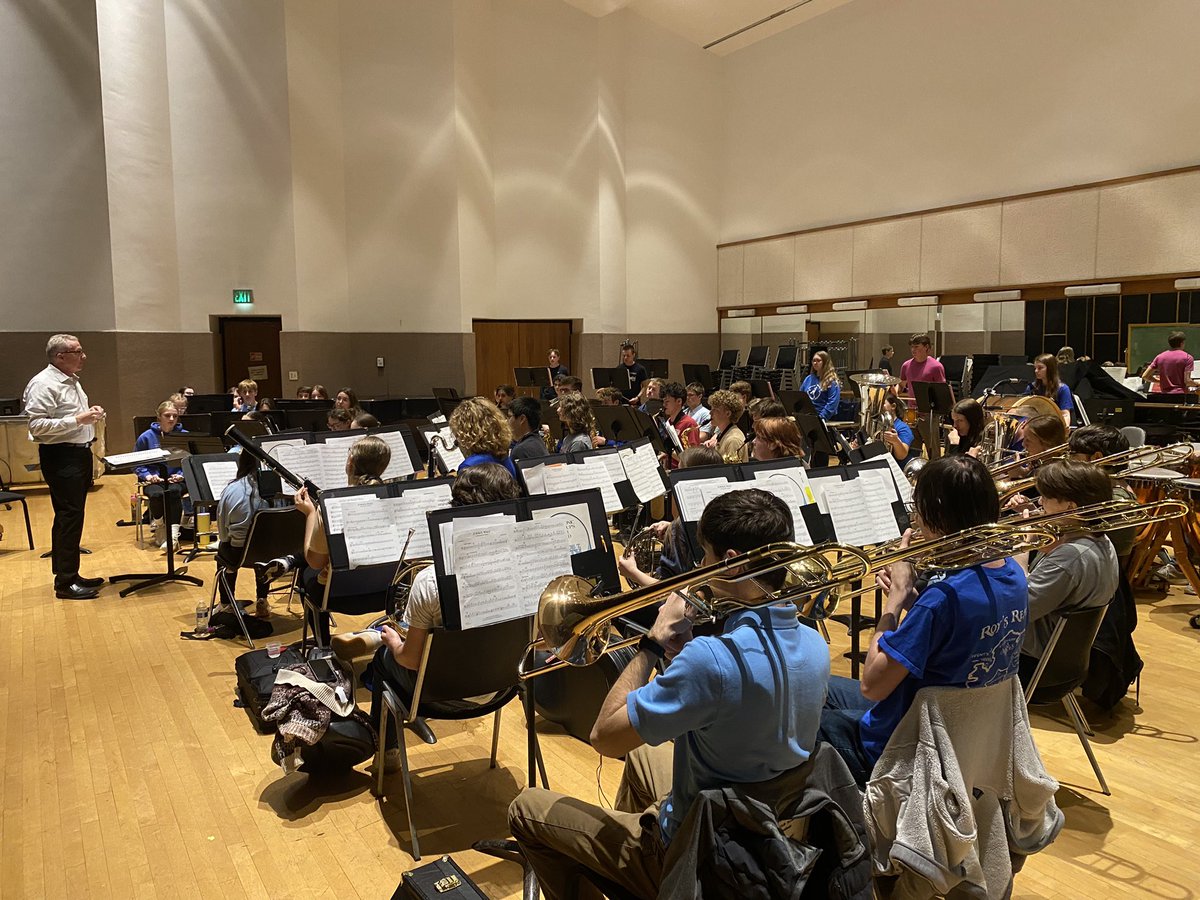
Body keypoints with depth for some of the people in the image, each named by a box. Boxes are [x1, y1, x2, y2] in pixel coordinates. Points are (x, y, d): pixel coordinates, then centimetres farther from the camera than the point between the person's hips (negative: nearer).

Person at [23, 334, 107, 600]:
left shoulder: (71, 381, 15)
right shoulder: (43, 384, -15)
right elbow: (37, 426, -22)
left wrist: (91, 414, 8)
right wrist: (78, 419, -24)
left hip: (79, 453, 10)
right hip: (60, 456, -10)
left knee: (72, 516, 14)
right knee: (69, 517, -8)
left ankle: (68, 575, 24)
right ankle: (65, 583, -1)